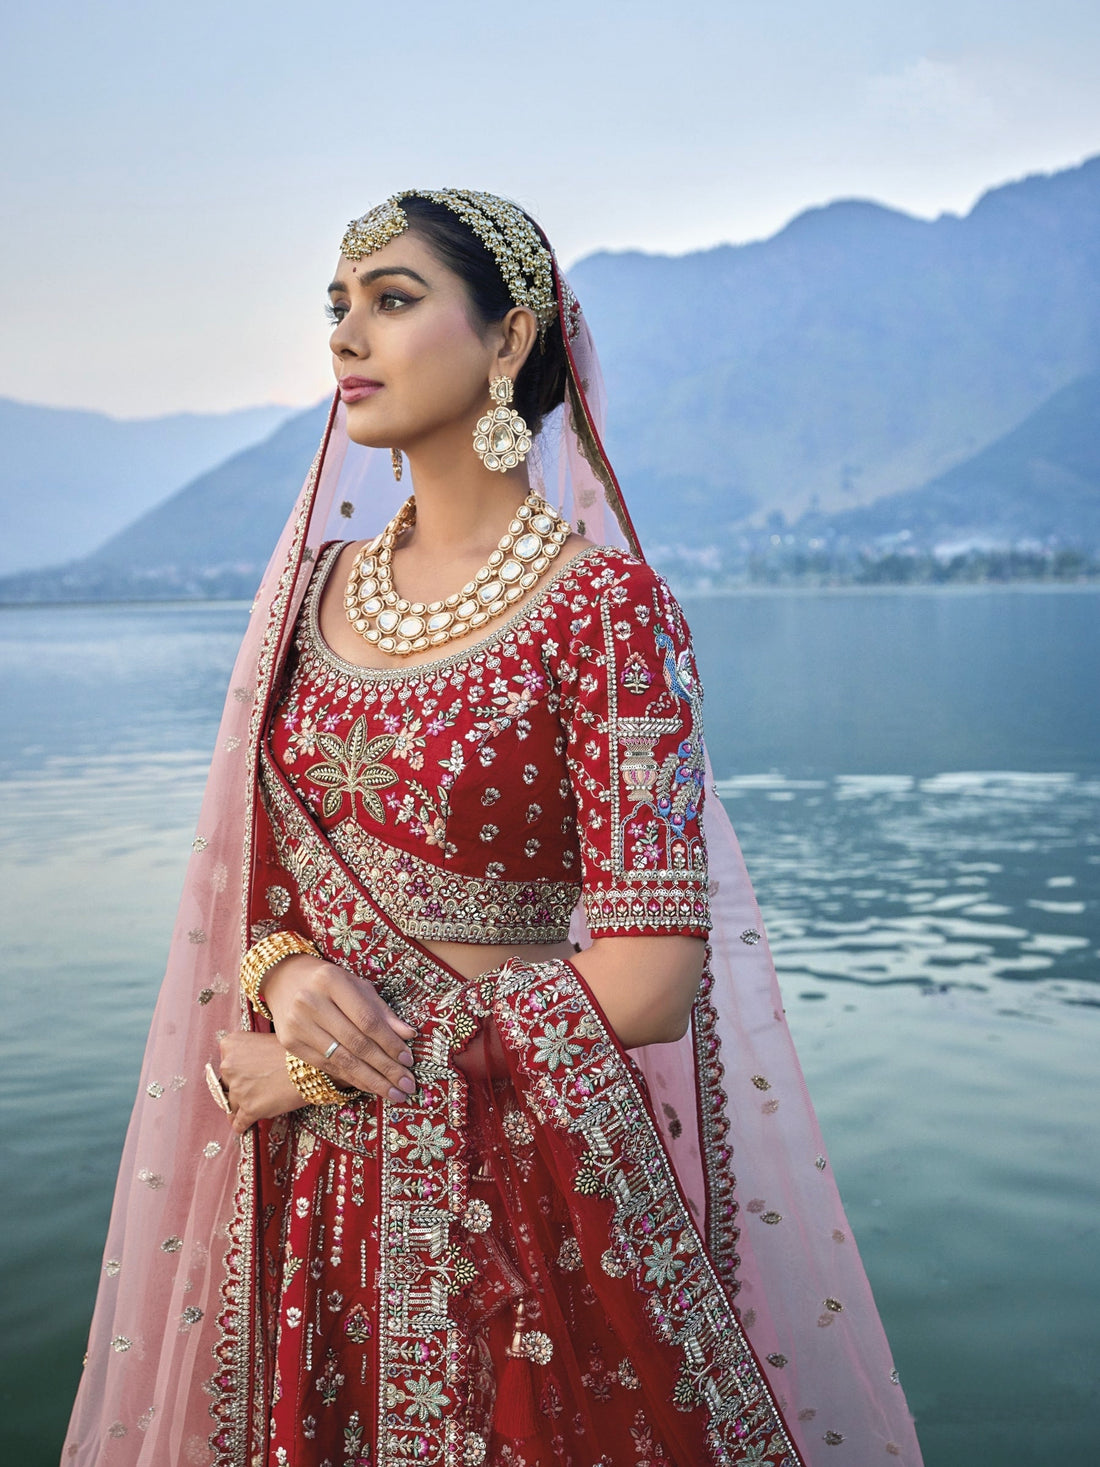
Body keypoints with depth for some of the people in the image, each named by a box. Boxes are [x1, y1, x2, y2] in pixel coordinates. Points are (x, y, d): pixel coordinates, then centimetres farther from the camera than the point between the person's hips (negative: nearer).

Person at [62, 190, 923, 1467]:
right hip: (313, 1186, 5)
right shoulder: (320, 582, 4)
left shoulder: (603, 600, -14)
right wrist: (283, 974, -12)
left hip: (532, 1185, -5)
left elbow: (650, 977, -19)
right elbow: (248, 863, 12)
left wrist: (306, 1069, -14)